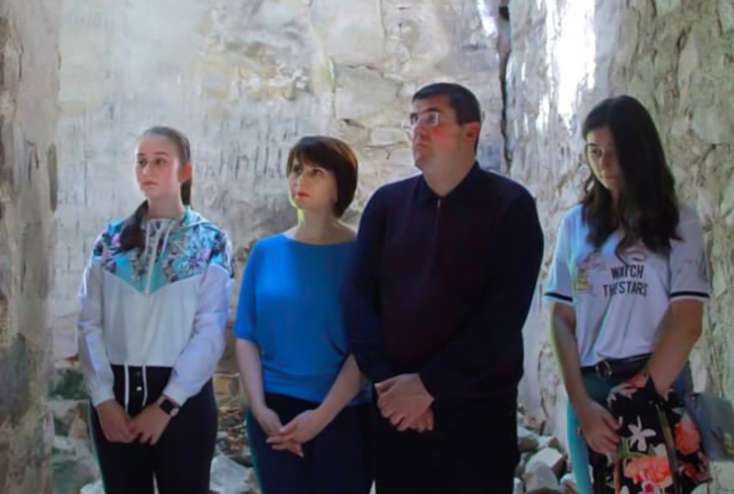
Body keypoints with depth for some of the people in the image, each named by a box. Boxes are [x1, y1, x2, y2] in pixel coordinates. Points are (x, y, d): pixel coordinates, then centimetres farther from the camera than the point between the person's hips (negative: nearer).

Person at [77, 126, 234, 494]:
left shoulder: (210, 243, -2)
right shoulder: (111, 239, 6)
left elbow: (210, 332, -8)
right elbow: (90, 323, 2)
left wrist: (167, 404, -12)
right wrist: (103, 398, -8)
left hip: (183, 397, -2)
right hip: (116, 394, 2)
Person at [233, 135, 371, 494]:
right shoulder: (266, 251, 5)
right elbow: (246, 336, 3)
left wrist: (322, 415, -16)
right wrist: (259, 408, -9)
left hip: (343, 416, -2)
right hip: (274, 413, 2)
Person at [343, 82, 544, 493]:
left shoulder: (510, 206, -2)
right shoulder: (386, 203, 9)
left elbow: (504, 315, -11)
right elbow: (358, 298, 3)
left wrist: (429, 384, -15)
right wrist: (388, 381, -10)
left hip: (477, 410, -3)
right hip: (397, 409, 3)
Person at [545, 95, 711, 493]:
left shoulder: (677, 223, 0)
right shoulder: (576, 223, 8)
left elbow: (686, 323, -7)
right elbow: (562, 318, 4)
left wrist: (643, 397, -12)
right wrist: (580, 402, -8)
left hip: (658, 390, -3)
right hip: (589, 391, 3)